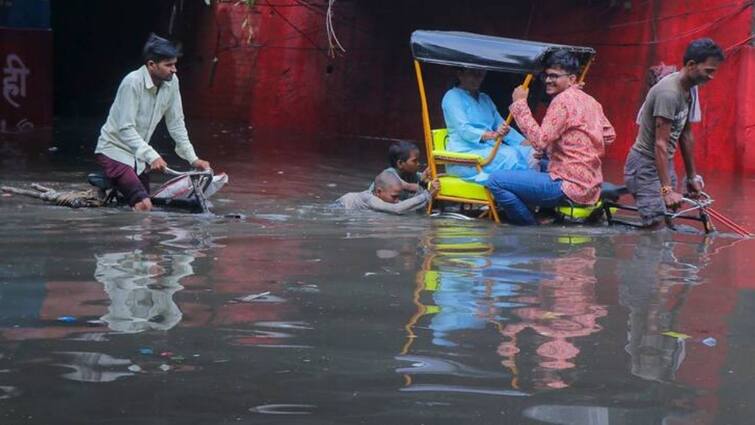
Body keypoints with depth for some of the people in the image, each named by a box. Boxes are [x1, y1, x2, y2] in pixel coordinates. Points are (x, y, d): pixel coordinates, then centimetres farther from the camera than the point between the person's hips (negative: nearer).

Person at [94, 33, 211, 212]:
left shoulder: (172, 82, -4)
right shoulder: (132, 82, -23)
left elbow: (176, 123, 5)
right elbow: (126, 129, -26)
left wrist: (193, 159, 1)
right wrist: (152, 156, -36)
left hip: (138, 155, 7)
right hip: (114, 149, -7)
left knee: (143, 205, 9)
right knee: (144, 205, -24)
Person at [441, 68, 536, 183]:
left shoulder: (485, 99, 24)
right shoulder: (453, 97, -1)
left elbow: (501, 125, 18)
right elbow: (464, 129, -15)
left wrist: (525, 143, 0)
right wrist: (491, 135, -33)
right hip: (466, 152, -7)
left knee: (530, 154, -19)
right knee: (509, 157, -33)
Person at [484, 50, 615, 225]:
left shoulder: (563, 100, -12)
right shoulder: (590, 100, 14)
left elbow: (539, 141, -19)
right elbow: (609, 135, 22)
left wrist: (520, 104, -14)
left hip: (569, 186, -10)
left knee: (496, 181, -14)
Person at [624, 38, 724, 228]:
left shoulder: (690, 90, 5)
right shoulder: (668, 93, -23)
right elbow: (661, 144, -25)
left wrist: (692, 176, 17)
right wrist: (667, 189, -28)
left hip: (665, 163, 9)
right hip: (646, 166, -9)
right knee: (657, 226, -15)